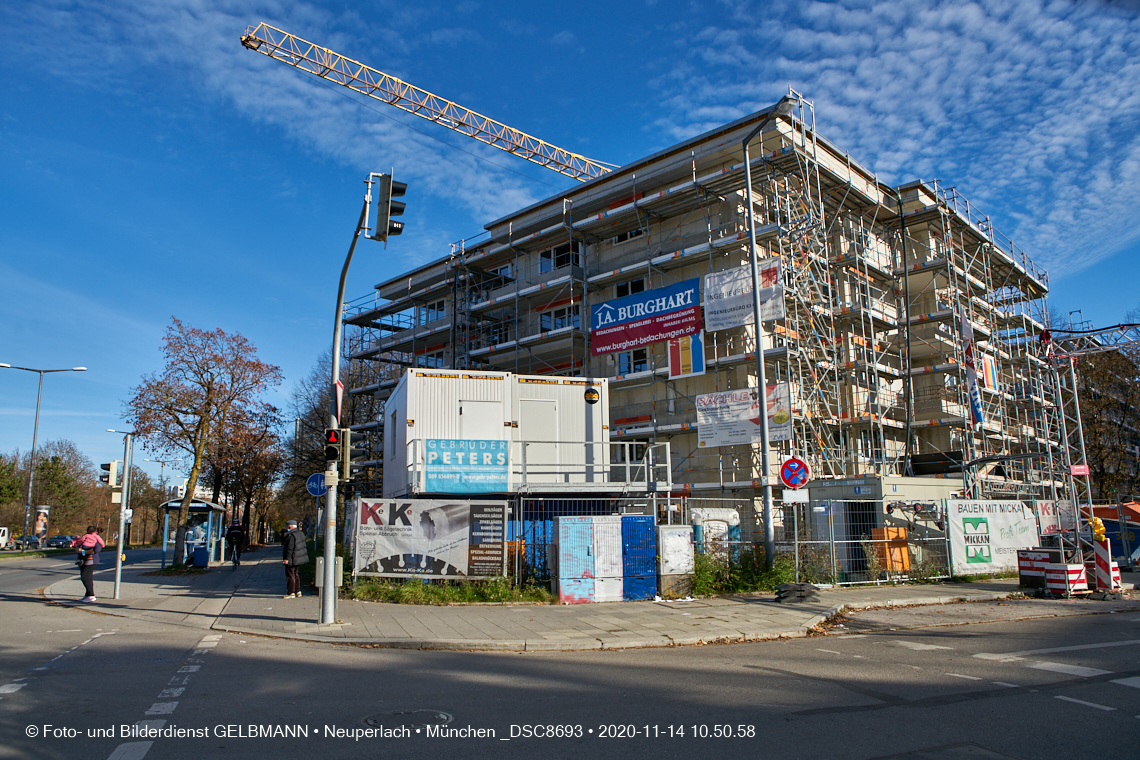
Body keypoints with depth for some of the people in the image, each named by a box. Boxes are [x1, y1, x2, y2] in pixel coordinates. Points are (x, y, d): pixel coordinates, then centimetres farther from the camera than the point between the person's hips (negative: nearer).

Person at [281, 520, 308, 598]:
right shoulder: (300, 533, 10)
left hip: (292, 559, -10)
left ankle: (291, 593, 1)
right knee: (295, 574, 18)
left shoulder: (291, 536, -19)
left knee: (290, 575, -3)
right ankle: (297, 591, 23)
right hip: (298, 559, 10)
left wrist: (287, 559, -22)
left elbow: (290, 548, -24)